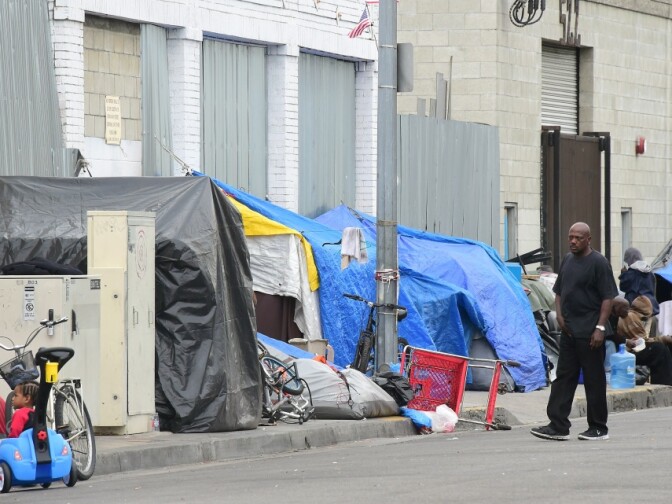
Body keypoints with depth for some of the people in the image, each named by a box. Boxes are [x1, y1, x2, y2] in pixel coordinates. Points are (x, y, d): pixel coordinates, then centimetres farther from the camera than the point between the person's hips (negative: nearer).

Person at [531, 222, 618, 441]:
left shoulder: (598, 262, -9)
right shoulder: (567, 260, 13)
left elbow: (608, 298, -12)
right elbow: (559, 292, 23)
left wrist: (600, 327, -17)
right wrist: (559, 315, 6)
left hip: (589, 333, -7)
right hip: (569, 331, 7)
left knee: (594, 380, 0)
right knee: (563, 378, 4)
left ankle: (598, 428, 8)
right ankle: (558, 426, 4)